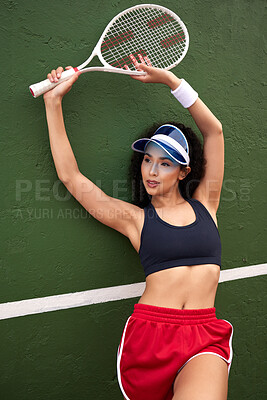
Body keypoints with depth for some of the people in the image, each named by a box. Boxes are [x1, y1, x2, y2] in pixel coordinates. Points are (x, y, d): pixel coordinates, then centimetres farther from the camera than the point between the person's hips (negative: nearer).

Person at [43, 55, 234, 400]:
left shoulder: (203, 205, 11)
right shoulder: (136, 218, 8)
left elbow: (214, 131, 9)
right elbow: (71, 177, 7)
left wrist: (168, 78, 7)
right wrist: (54, 102, 9)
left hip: (204, 339, 0)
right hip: (148, 333, 1)